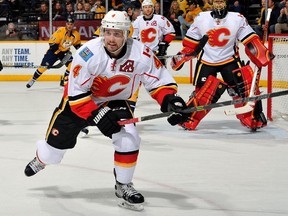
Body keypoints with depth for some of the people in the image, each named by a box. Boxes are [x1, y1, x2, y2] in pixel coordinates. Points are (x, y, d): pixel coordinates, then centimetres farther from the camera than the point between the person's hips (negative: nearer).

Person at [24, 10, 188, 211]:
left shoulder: (141, 54, -26)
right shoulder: (88, 54, -32)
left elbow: (160, 80, -15)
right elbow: (77, 93, -25)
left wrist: (171, 100, -34)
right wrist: (97, 115, -32)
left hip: (115, 102, 2)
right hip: (79, 100, -1)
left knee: (129, 139, -20)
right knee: (55, 147, 8)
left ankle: (123, 186, 3)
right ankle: (42, 159, 48)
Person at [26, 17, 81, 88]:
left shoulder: (76, 34, -11)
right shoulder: (61, 31, -26)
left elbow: (77, 44, 9)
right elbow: (52, 42, -24)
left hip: (65, 52, 4)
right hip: (54, 50, -4)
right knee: (44, 66, -5)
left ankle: (64, 80, -3)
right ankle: (32, 80, 13)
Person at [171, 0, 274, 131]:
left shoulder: (238, 19, -7)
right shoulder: (201, 19, -4)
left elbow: (251, 41, -9)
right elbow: (190, 42, 5)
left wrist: (263, 56, -19)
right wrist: (180, 57, 1)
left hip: (230, 60, 0)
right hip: (206, 61, 0)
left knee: (242, 87, -10)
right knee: (202, 91, -5)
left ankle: (253, 118, 1)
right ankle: (188, 118, 9)